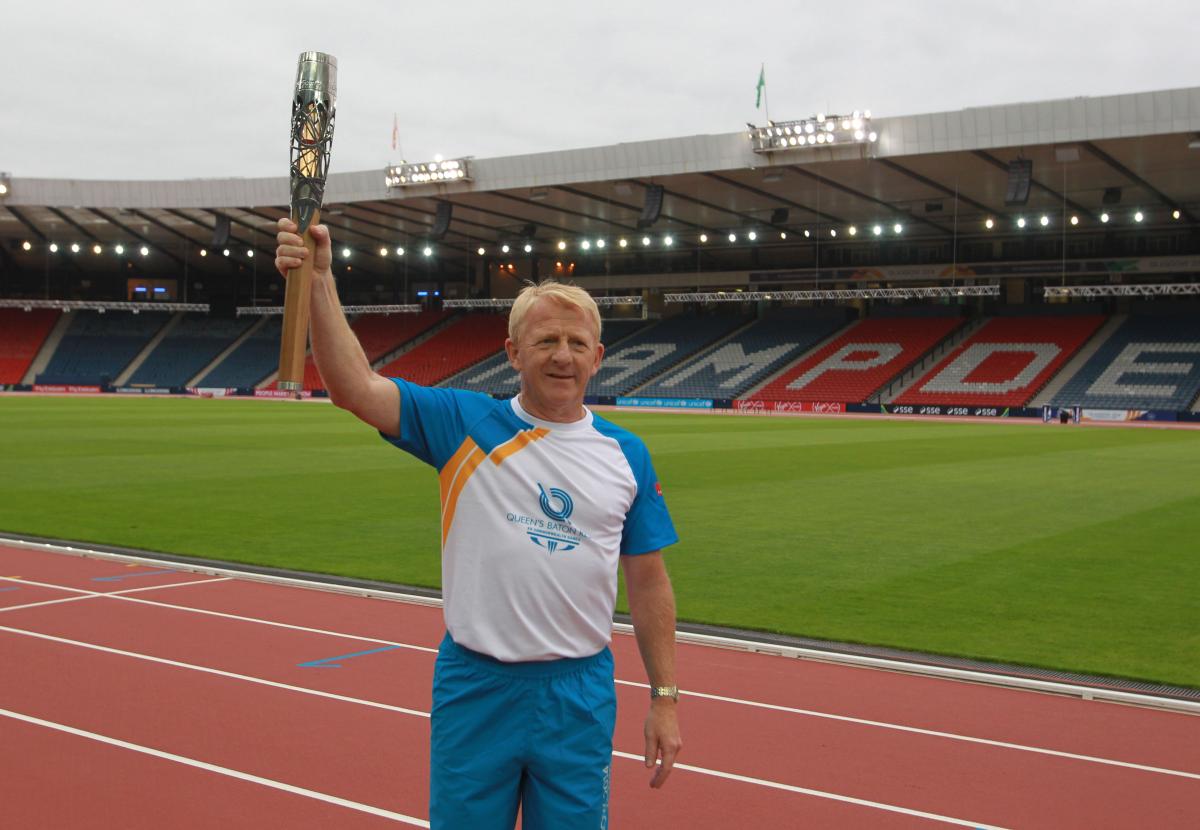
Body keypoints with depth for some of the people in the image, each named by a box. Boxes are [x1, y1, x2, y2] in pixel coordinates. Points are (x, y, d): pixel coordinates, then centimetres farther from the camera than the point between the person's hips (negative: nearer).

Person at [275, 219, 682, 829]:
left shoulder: (626, 454, 4)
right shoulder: (465, 425, -3)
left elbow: (647, 581, 7)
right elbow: (355, 387, -14)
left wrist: (664, 698, 6)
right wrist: (319, 281, -24)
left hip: (580, 694, 2)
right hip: (475, 687, -1)